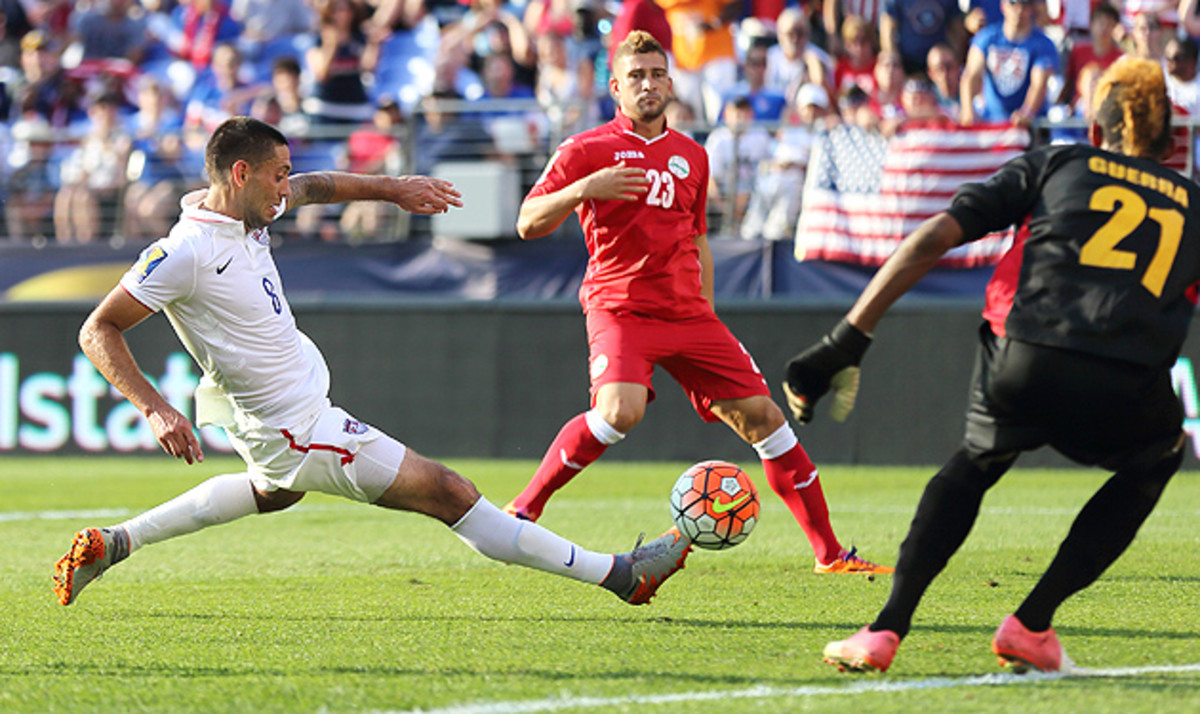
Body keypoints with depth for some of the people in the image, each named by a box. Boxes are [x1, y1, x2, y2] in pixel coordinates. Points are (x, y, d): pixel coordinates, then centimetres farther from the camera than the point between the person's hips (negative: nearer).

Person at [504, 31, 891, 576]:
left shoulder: (691, 156, 16)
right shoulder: (587, 151, -1)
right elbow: (528, 224, -6)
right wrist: (584, 189, -22)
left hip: (688, 314, 5)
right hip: (620, 309, -5)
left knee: (762, 415, -1)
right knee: (620, 411, -31)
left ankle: (829, 552, 6)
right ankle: (522, 510, -15)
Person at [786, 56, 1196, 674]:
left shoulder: (1054, 164, 24)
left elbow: (934, 238, 13)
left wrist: (845, 342, 12)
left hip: (1023, 367, 1)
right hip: (1126, 394, 0)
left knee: (973, 465, 32)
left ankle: (886, 629, 17)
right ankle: (1031, 625, 22)